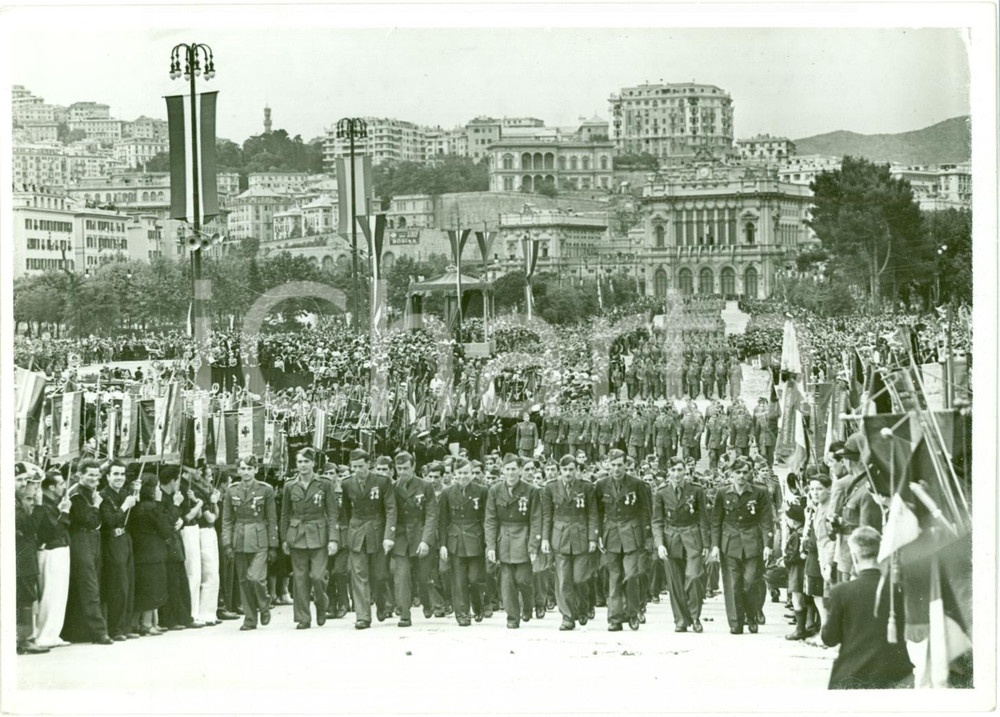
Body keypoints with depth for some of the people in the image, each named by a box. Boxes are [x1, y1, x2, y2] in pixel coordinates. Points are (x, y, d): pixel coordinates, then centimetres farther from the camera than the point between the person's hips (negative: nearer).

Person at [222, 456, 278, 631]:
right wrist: (227, 544, -2)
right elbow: (227, 520, 7)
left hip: (259, 541, -3)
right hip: (239, 541, 3)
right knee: (244, 581, 4)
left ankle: (264, 607, 11)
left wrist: (273, 546, -1)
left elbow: (272, 520, 2)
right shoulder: (231, 491, 6)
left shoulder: (266, 490, 0)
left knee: (256, 577, -16)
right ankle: (250, 618, 13)